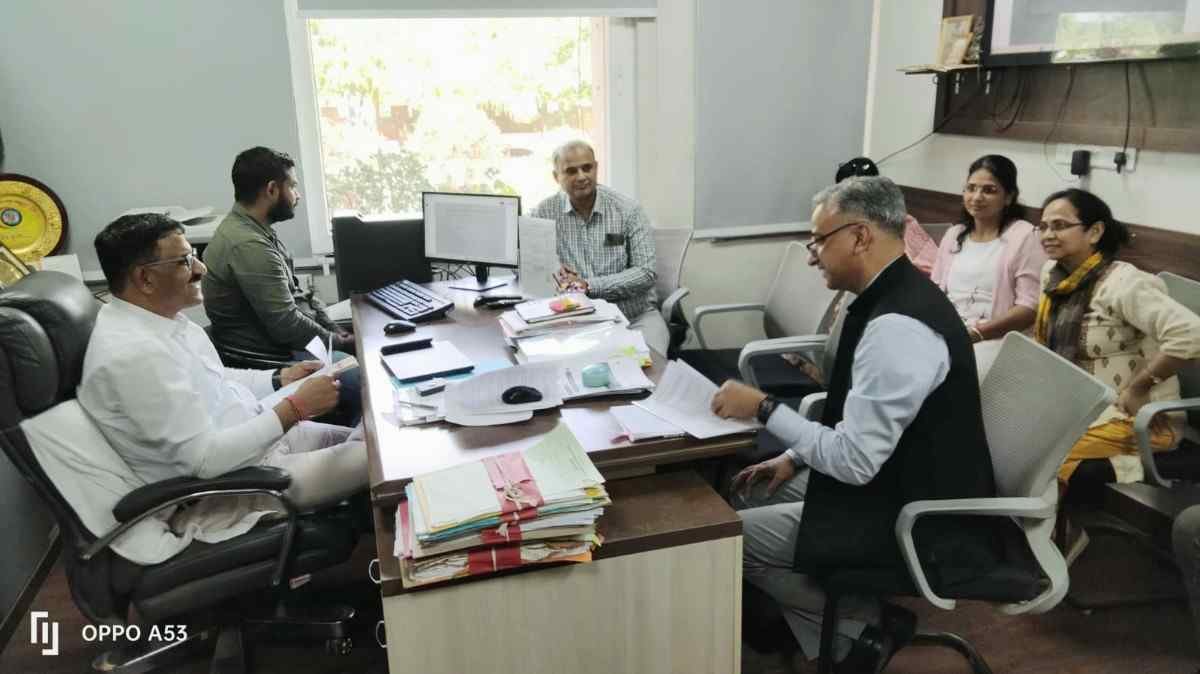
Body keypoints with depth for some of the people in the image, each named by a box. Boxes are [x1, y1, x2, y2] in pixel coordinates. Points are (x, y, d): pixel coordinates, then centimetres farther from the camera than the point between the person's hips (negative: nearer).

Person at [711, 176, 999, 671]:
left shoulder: (897, 326, -29)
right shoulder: (895, 297, 3)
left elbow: (854, 460, -28)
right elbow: (858, 417, 14)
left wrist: (763, 408, -20)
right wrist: (796, 457, 8)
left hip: (916, 516, -10)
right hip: (901, 481, 10)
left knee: (736, 537, -6)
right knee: (750, 490, 12)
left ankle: (862, 630, 8)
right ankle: (792, 619, 21)